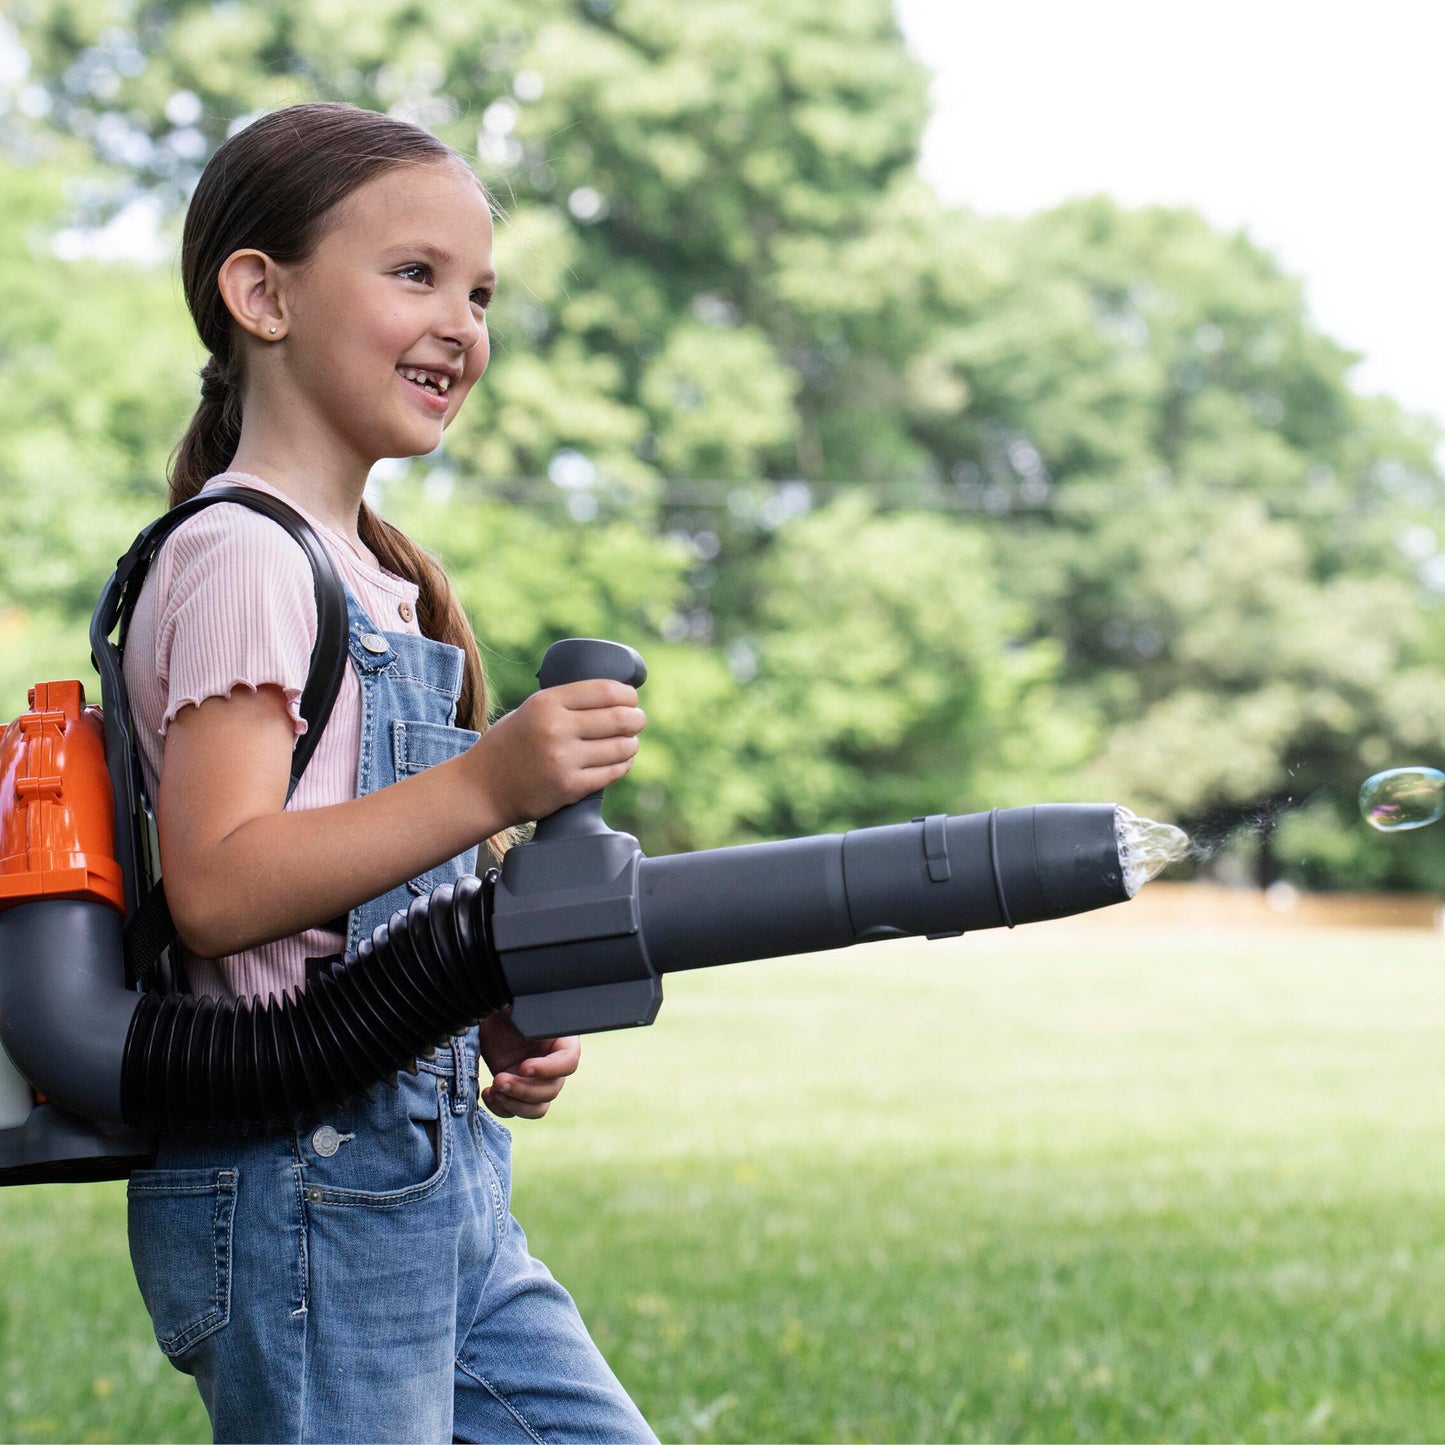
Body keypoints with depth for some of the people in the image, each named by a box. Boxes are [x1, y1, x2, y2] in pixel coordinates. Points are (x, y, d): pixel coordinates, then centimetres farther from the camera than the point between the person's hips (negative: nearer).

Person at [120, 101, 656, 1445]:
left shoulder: (370, 575, 17)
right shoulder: (243, 556, -11)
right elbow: (215, 888, -22)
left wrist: (493, 1023, 7)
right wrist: (485, 787, -29)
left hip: (438, 1174, 9)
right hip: (301, 1179, -9)